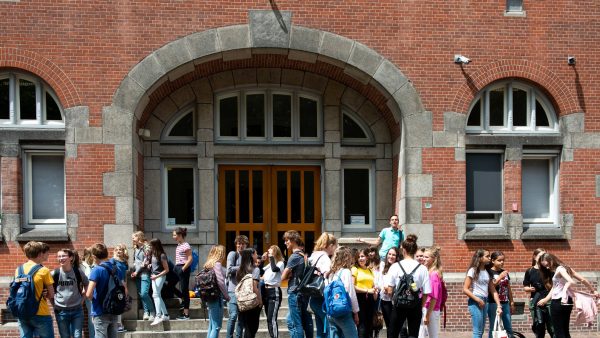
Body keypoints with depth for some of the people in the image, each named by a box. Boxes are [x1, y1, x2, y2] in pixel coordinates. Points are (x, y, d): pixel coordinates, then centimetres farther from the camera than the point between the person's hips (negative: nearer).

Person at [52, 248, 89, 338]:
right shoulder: (54, 274, -6)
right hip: (61, 311, 0)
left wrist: (83, 298, 8)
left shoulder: (78, 272, -4)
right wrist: (54, 303, 3)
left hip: (77, 310, 0)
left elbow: (87, 284, 14)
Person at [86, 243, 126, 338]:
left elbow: (88, 294, -18)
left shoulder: (97, 270, -13)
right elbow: (124, 291, 10)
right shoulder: (116, 269, 6)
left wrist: (93, 298, 2)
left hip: (100, 313, -6)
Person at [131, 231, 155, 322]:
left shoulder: (146, 247, -6)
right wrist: (133, 271, 6)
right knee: (140, 294, 3)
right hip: (137, 273, 7)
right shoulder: (135, 248, 15)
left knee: (144, 293, -15)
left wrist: (137, 271, -9)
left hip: (145, 273, -7)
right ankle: (146, 312, 8)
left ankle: (152, 312, -5)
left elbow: (146, 262, -10)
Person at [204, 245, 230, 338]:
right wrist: (227, 296, -8)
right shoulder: (217, 264, -12)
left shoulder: (208, 264, 13)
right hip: (217, 297, -9)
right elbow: (220, 282, -19)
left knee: (211, 326, 14)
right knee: (216, 326, -7)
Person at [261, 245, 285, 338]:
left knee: (272, 319, -12)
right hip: (266, 291, 8)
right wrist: (263, 260, 6)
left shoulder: (280, 263, -6)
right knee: (269, 319, 11)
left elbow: (274, 269, -25)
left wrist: (272, 257, -15)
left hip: (274, 291, -8)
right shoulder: (269, 264, 15)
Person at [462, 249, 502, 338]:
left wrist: (499, 306, 3)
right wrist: (478, 300, -15)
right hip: (475, 302, -7)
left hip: (484, 302, 7)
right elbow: (465, 289, -11)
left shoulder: (487, 272, 12)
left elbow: (493, 291, 11)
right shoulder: (473, 270, -7)